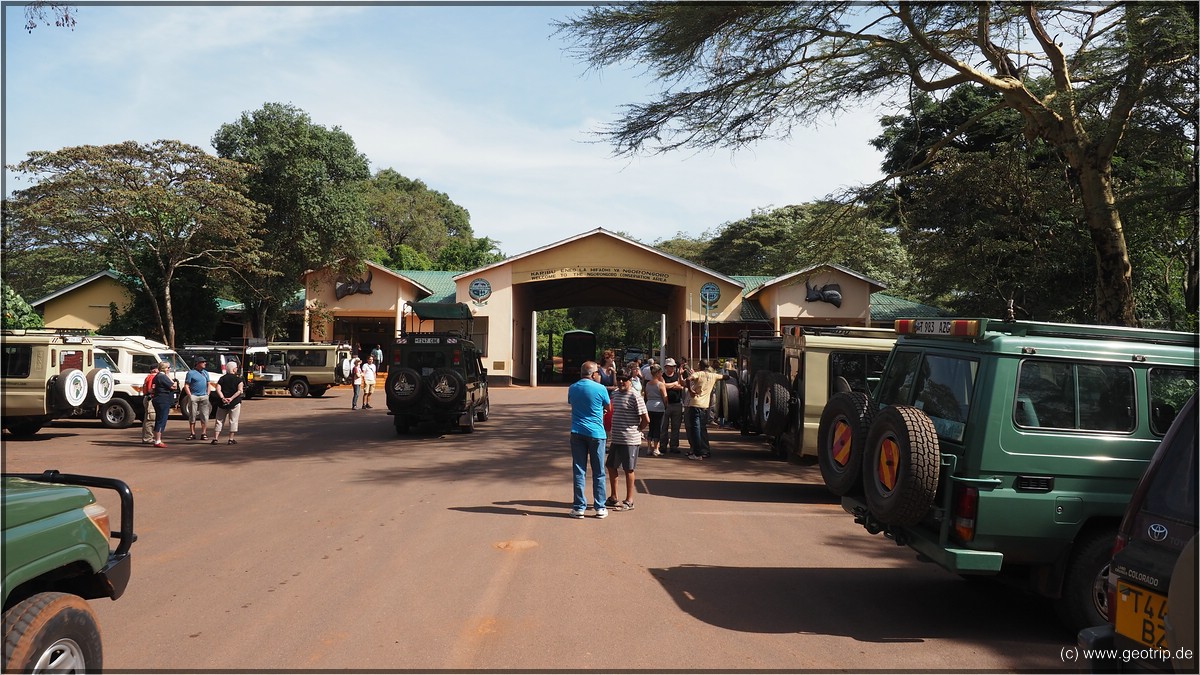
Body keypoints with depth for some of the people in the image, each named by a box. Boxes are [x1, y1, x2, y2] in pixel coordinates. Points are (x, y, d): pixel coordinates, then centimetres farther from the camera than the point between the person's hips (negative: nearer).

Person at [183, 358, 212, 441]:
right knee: (192, 416, 2)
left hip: (204, 397, 4)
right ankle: (192, 433, 7)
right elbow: (186, 385, -3)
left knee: (204, 416, 0)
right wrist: (190, 396, -10)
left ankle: (204, 433, 4)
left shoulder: (205, 373, 16)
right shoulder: (191, 373, -1)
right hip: (194, 396, -4)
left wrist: (207, 395, 10)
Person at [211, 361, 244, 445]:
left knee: (220, 421, 11)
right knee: (233, 421, 4)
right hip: (235, 403, -3)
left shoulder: (222, 378, 6)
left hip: (223, 403, 3)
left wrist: (223, 398, -14)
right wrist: (231, 398, -17)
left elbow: (218, 390, -6)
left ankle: (215, 438, 8)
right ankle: (231, 439, 2)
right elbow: (240, 391, -15)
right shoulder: (238, 379, -2)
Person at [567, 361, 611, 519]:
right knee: (598, 472, 7)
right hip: (596, 433, -3)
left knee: (579, 471, 6)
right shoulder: (600, 388, -9)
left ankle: (579, 507, 6)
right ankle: (600, 508, 12)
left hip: (577, 433, 3)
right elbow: (608, 408, 4)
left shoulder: (572, 388, 4)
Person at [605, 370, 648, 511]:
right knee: (611, 466, 15)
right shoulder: (616, 394, 9)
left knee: (628, 469, 1)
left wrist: (637, 430, -3)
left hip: (630, 440, -8)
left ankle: (629, 501, 11)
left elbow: (646, 420, -16)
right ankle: (613, 498, 28)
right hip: (616, 439, 8)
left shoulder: (635, 397, -15)